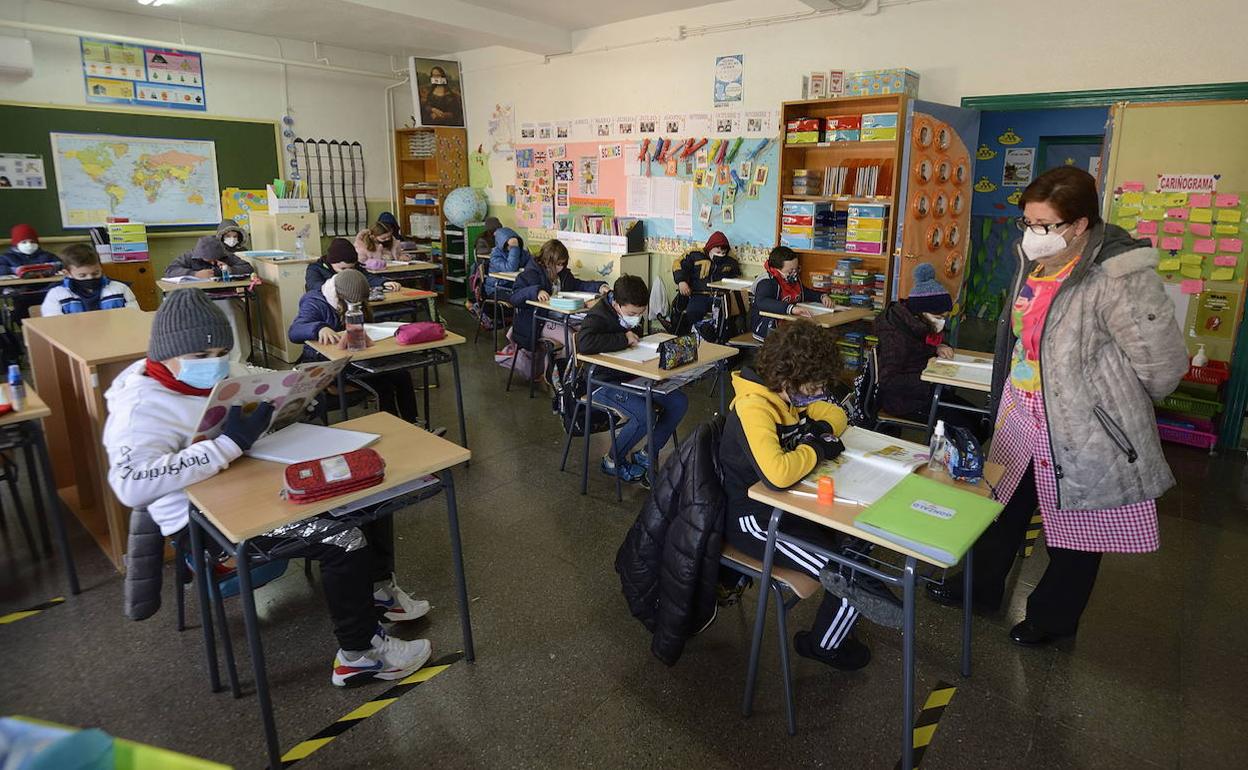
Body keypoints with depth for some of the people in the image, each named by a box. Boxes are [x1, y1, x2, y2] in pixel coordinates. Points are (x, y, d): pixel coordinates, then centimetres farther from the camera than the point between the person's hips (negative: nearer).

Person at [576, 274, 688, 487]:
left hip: (631, 377, 8)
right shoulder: (598, 316, -18)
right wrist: (623, 338, -29)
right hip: (604, 383, -8)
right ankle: (612, 461, -3)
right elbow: (584, 343, -40)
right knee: (645, 414, -30)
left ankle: (646, 455, 7)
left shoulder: (632, 313, 6)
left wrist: (636, 339, 1)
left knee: (679, 401, -6)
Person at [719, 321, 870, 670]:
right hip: (754, 520, -10)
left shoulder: (790, 395, -1)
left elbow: (835, 414, 15)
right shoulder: (753, 408, -29)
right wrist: (816, 450, -23)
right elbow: (777, 472, -42)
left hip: (782, 504, 10)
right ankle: (824, 645, 19)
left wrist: (822, 429, -9)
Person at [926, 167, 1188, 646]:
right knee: (1003, 508, 21)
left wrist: (1112, 404, -4)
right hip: (1020, 422, 8)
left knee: (1075, 534, 13)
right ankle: (980, 589, 41)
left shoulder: (1120, 280, -24)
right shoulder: (1034, 264, 2)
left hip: (1082, 435, -7)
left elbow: (1163, 365, -20)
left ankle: (1053, 617, 35)